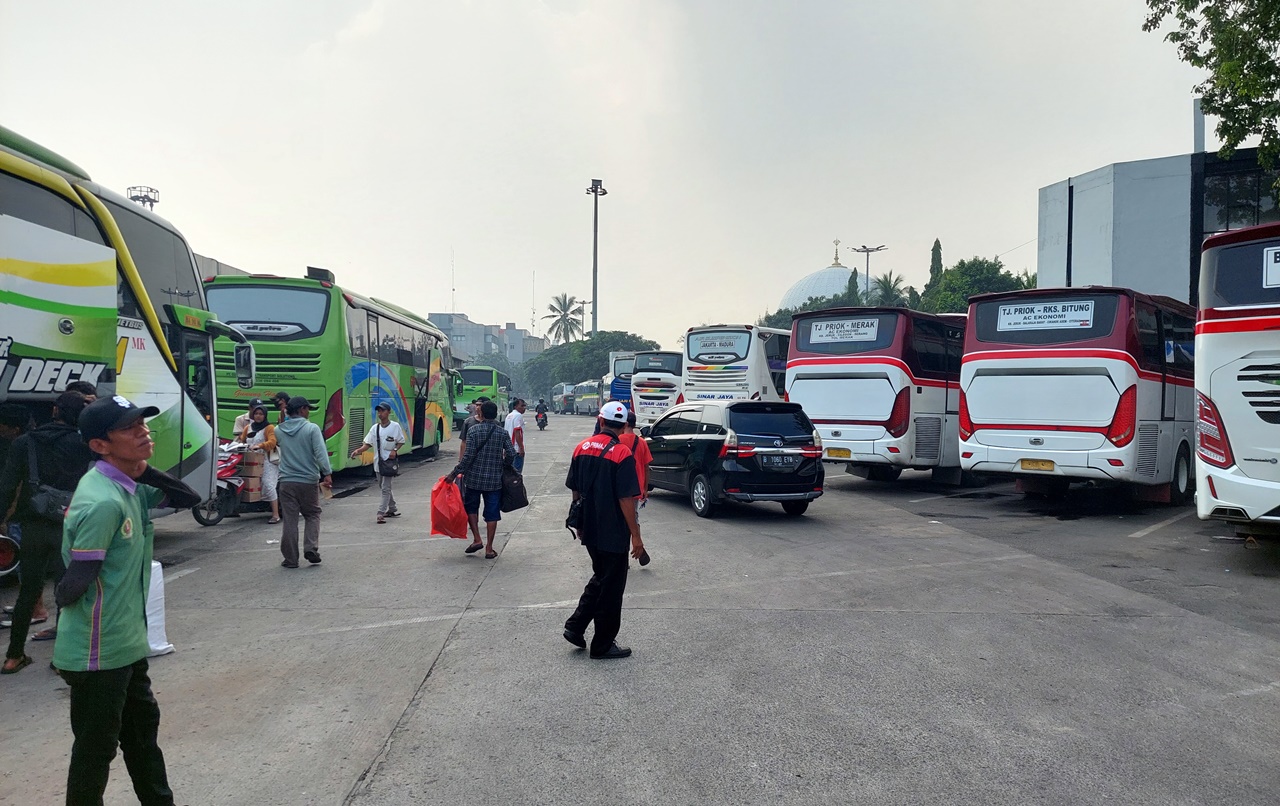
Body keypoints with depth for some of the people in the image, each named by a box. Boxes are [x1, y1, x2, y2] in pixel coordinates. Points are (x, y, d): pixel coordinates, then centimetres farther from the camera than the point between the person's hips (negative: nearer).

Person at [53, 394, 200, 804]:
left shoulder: (133, 486, 2)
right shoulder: (104, 502, -27)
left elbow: (188, 497, 9)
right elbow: (73, 587, -25)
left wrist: (145, 470, -5)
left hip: (127, 645, 10)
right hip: (98, 653, -10)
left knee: (143, 730, 24)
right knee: (95, 750, 7)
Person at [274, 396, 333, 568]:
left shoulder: (279, 430, 6)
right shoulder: (312, 428, -7)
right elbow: (320, 453, -16)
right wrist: (327, 473, -19)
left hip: (286, 482, 3)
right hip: (308, 481, -3)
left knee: (290, 520, 6)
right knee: (312, 515, 15)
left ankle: (291, 559, 9)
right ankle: (311, 549, 1)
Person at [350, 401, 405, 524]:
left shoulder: (395, 426, -6)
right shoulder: (375, 428, 6)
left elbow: (401, 442, 2)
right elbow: (368, 443, 4)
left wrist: (395, 450, -16)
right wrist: (358, 450, -14)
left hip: (389, 460, -6)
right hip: (378, 461, 6)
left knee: (386, 488, -9)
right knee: (384, 486, 16)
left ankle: (381, 513, -9)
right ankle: (392, 509, 31)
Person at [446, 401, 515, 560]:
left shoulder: (473, 430, -7)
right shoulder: (502, 432, 1)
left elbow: (468, 456, -13)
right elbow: (511, 454, -3)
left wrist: (455, 473, -7)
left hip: (474, 478, -2)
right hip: (494, 480, 2)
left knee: (471, 508, 19)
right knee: (492, 513, 7)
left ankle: (477, 540, 9)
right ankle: (489, 549, 9)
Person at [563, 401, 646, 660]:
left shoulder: (582, 447, 2)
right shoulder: (622, 454, -17)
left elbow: (575, 490, 9)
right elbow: (626, 499, -19)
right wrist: (636, 536, -12)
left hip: (589, 530, 6)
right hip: (613, 533, -6)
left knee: (599, 579, 24)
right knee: (611, 587, 6)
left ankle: (575, 627, 21)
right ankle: (603, 645, 15)